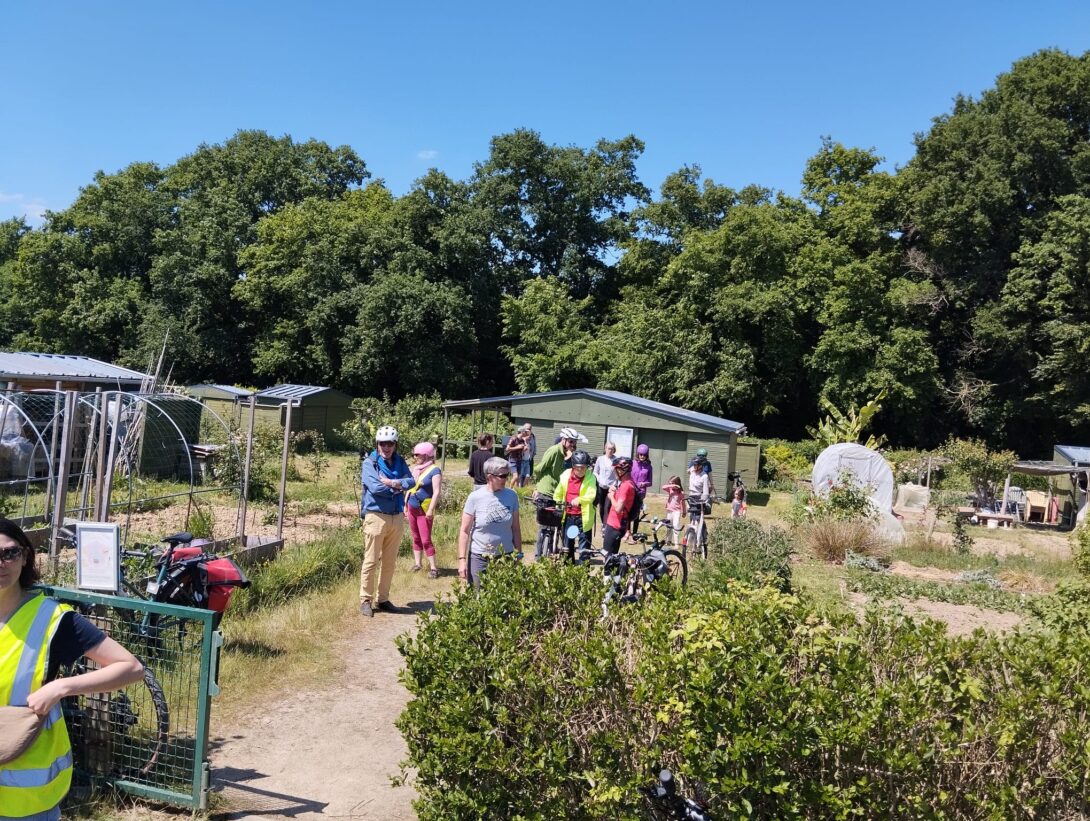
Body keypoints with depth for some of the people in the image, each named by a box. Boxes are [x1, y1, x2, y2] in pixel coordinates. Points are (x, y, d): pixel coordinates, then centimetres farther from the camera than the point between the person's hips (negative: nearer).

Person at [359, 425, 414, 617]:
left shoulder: (400, 462, 10)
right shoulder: (370, 462, -5)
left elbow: (411, 481, -3)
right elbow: (375, 487, -18)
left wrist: (393, 483, -18)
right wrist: (397, 487, -8)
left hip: (397, 517, 5)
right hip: (376, 516, -5)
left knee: (389, 562, 11)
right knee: (371, 561, -1)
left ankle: (382, 599, 21)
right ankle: (365, 600, 9)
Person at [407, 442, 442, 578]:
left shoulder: (434, 470, -12)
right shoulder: (414, 469, 11)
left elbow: (437, 492, -16)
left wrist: (431, 509, -20)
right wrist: (405, 505, 17)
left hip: (424, 511, -7)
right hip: (412, 509, 7)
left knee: (426, 540, -8)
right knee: (416, 538, 13)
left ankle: (433, 567, -1)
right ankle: (417, 563, 22)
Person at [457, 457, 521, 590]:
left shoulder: (511, 496, 1)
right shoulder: (475, 497, -8)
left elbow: (515, 529, 8)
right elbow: (464, 531, -4)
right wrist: (462, 559, -8)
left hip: (506, 556, 2)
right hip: (479, 558, -2)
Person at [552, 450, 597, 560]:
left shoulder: (590, 478, -10)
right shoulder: (566, 475, 2)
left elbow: (591, 495, -21)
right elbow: (558, 493, 13)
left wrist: (579, 500, -34)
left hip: (583, 516, -4)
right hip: (568, 515, 5)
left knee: (584, 545, 1)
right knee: (567, 543, 16)